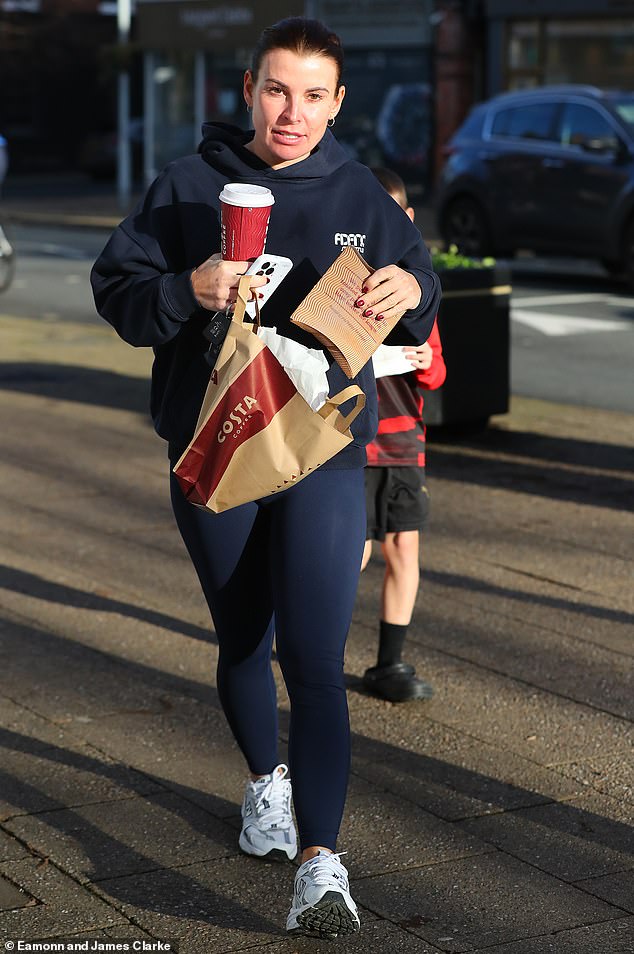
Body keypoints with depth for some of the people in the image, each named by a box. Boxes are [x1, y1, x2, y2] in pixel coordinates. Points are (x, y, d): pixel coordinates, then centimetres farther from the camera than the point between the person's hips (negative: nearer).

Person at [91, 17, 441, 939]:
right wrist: (187, 289, -22)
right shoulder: (188, 185, 1)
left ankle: (321, 861, -16)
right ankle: (266, 779, 42)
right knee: (243, 643, 16)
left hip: (326, 453, -1)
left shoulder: (359, 194, 4)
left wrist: (410, 290, -16)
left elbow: (414, 307, 9)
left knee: (314, 659, -12)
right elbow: (115, 289, -2)